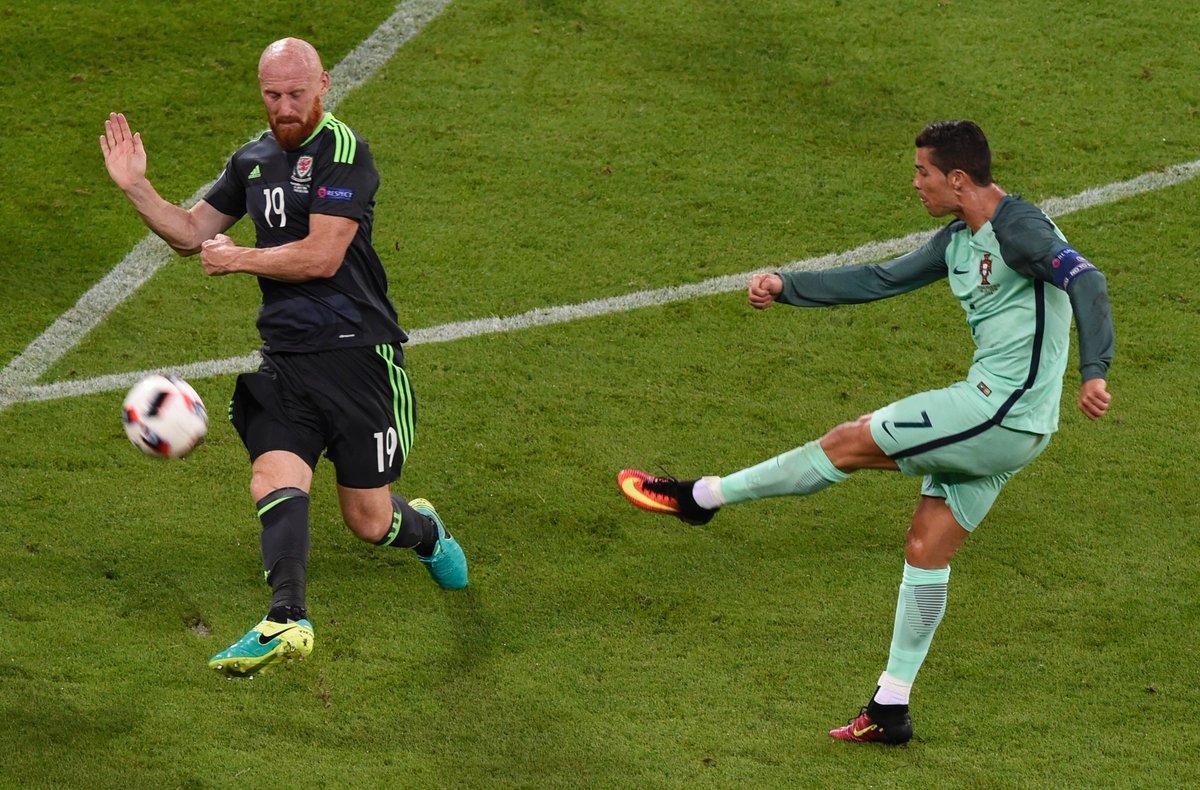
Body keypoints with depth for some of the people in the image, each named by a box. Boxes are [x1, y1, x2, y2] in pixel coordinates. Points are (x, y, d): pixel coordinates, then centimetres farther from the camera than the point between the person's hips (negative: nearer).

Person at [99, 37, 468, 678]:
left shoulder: (344, 153, -11)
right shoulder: (254, 160, 13)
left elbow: (322, 256, -18)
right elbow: (191, 232, 22)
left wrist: (237, 259, -8)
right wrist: (136, 188, 5)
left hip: (354, 352, -6)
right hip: (284, 356, 6)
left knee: (368, 523, 4)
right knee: (274, 482, -21)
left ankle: (425, 532, 39)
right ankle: (286, 621, -30)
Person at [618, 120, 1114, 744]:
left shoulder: (1017, 227, -14)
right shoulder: (958, 241, 15)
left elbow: (1085, 280, -25)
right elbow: (881, 280, 21)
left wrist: (1094, 373, -34)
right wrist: (786, 286, 15)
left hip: (1002, 408, -10)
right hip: (1001, 423, 10)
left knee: (848, 444, -5)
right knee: (926, 549, 11)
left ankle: (703, 496, 7)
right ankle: (890, 709, 15)